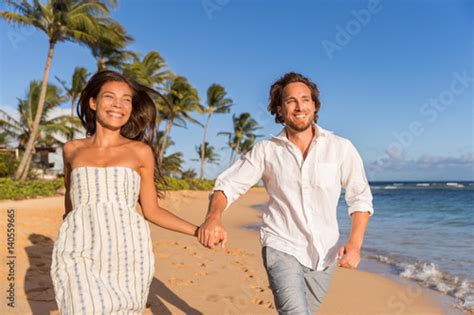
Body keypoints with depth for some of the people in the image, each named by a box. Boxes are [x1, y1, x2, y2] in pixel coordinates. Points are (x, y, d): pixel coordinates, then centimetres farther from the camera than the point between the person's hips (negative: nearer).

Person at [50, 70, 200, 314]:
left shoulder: (140, 151, 5)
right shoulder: (72, 150, 10)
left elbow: (151, 210, 8)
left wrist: (198, 231, -1)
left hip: (126, 252, 0)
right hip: (80, 253, 1)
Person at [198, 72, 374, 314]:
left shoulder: (341, 148, -4)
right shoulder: (266, 151, -4)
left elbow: (360, 198, 0)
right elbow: (228, 185, -5)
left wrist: (355, 243, -13)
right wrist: (214, 217, -26)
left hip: (324, 254, 2)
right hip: (281, 248, -2)